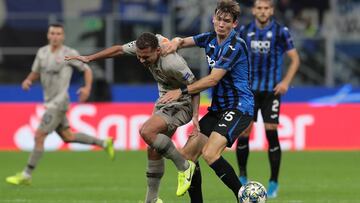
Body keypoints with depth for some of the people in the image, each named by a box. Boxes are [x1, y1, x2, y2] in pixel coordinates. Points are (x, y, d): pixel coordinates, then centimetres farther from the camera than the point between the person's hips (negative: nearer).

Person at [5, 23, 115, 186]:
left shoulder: (69, 53, -10)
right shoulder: (42, 52, 8)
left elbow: (87, 69, 0)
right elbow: (35, 73, 17)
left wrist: (87, 88, -16)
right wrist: (27, 81, -6)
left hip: (59, 103, -8)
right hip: (50, 103, 8)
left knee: (39, 136, -11)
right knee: (67, 137, 18)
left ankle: (26, 175, -4)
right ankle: (104, 143, 32)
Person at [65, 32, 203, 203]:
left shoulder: (172, 64, -32)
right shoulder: (145, 45, -12)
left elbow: (194, 86, -19)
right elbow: (119, 49, 4)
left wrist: (195, 116, -24)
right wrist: (89, 58, 7)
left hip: (180, 104, -8)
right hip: (164, 102, 8)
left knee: (147, 132, -27)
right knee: (153, 150, 8)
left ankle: (184, 167, -13)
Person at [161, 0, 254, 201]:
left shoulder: (236, 45, -16)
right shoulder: (210, 39, 8)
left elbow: (213, 79, -18)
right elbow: (183, 41, 22)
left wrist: (182, 91, -14)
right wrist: (178, 41, -3)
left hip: (238, 107, -8)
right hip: (218, 108, 9)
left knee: (210, 154, -27)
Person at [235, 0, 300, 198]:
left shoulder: (280, 31, -3)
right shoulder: (244, 31, 4)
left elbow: (295, 59, 1)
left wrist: (286, 82, -10)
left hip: (271, 90, -2)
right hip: (249, 90, 2)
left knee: (271, 133, -6)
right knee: (242, 133, -4)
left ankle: (273, 182, 4)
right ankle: (242, 177, 15)